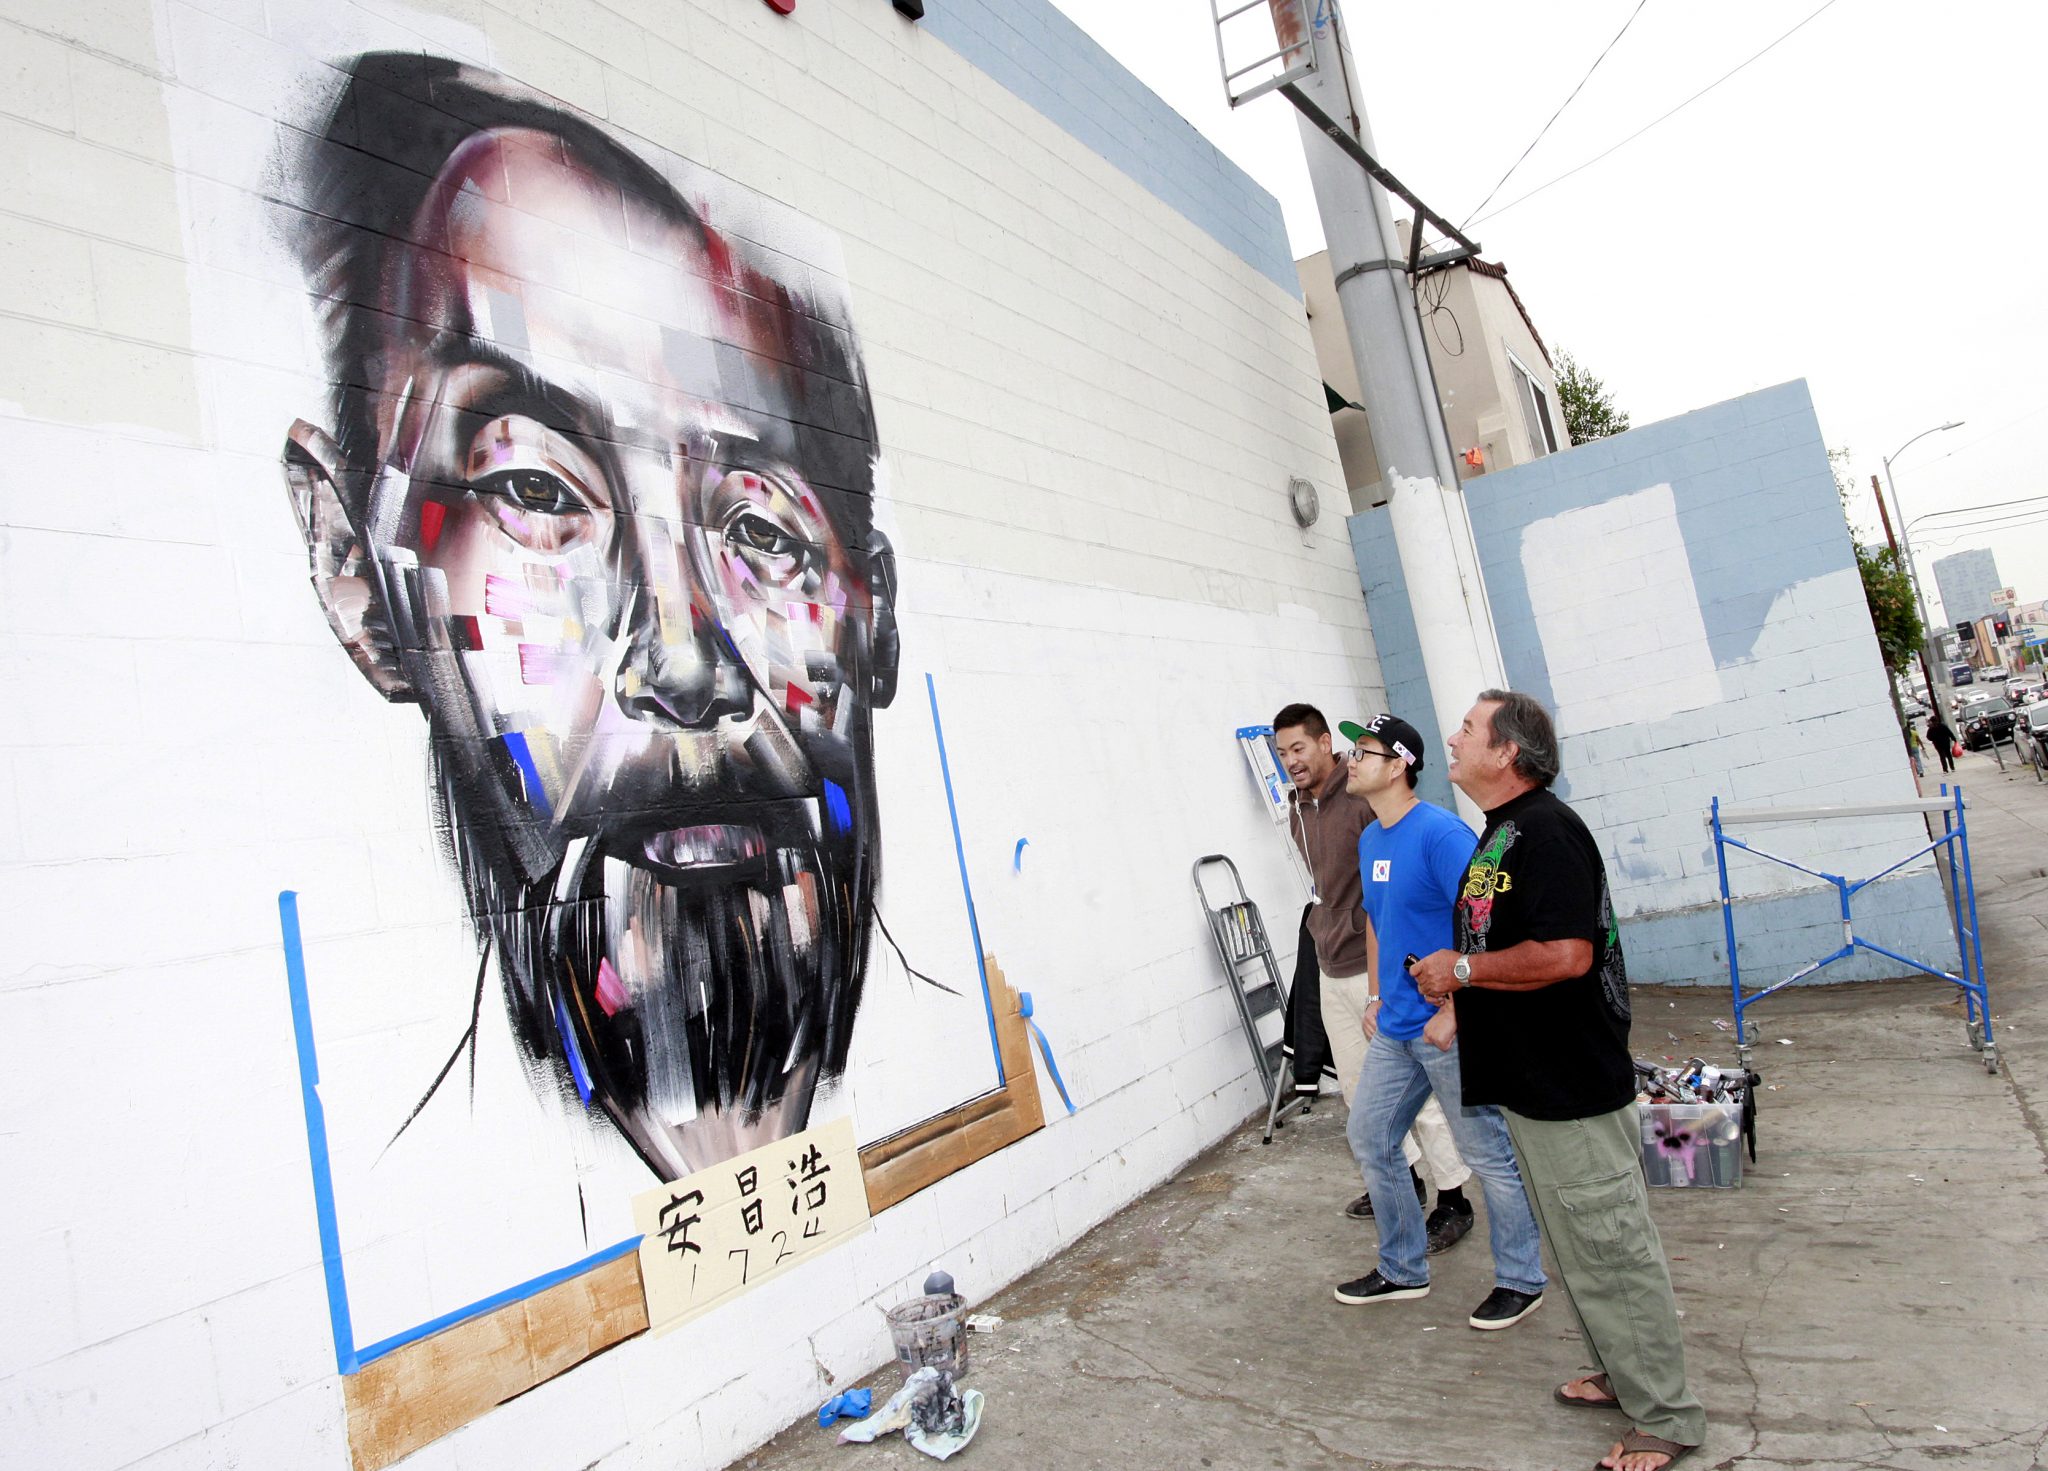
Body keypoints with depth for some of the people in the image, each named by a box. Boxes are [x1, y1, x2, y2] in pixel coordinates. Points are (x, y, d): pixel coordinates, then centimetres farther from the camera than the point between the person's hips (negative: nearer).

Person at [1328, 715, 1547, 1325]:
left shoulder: (1440, 833, -18)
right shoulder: (1369, 840, 9)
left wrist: (1452, 1011, -22)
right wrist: (1378, 997, 16)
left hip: (1448, 1028, -9)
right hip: (1395, 1028, 9)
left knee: (1488, 1154, 6)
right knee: (1368, 1138, 15)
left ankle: (1521, 1281, 27)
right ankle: (1403, 1270, 32)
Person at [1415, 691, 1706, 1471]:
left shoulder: (1545, 830, -21)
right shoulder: (1499, 831, 11)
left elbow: (1566, 954, -30)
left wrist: (1463, 968, -20)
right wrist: (1455, 979, 8)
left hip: (1572, 1087, -10)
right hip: (1529, 1080, 10)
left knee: (1610, 1248, 4)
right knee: (1576, 1247, 22)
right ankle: (1621, 1374, 39)